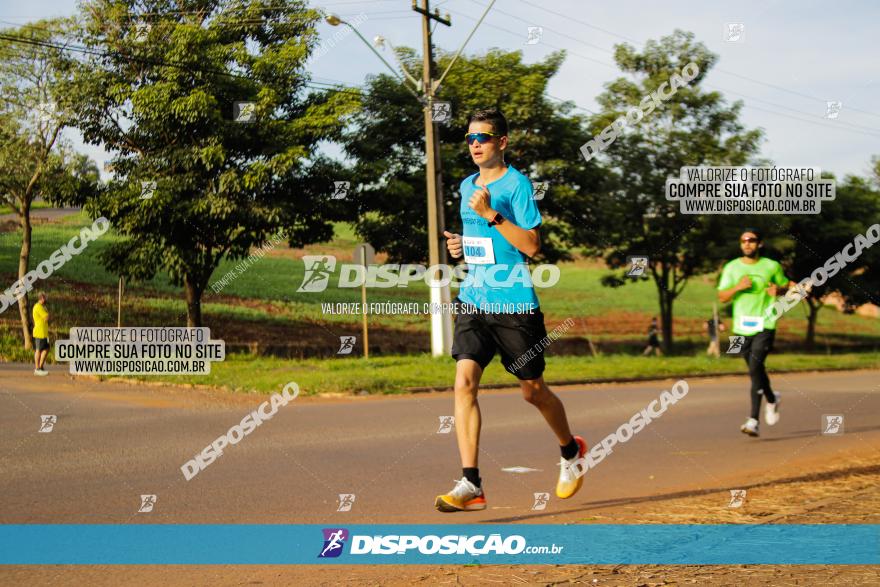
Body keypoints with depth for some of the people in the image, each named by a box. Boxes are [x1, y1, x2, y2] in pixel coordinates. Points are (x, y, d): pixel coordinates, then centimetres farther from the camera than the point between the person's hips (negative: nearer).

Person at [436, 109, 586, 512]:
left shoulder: (517, 184, -8)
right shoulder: (467, 186, 14)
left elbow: (531, 245, -16)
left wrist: (491, 214, -23)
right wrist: (461, 245, 7)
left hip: (514, 305, -5)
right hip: (473, 301, 5)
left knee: (532, 390, 9)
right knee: (464, 381, -13)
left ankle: (571, 452, 37)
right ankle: (470, 484, -14)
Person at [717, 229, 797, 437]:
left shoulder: (772, 266, 3)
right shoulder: (732, 268, 6)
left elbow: (787, 286, 16)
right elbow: (722, 297, 3)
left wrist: (778, 290, -6)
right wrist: (737, 287, -15)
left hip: (764, 326, -3)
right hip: (741, 327, 3)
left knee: (755, 369, -18)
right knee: (756, 371, 15)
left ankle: (753, 420, -17)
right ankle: (772, 399, 45)